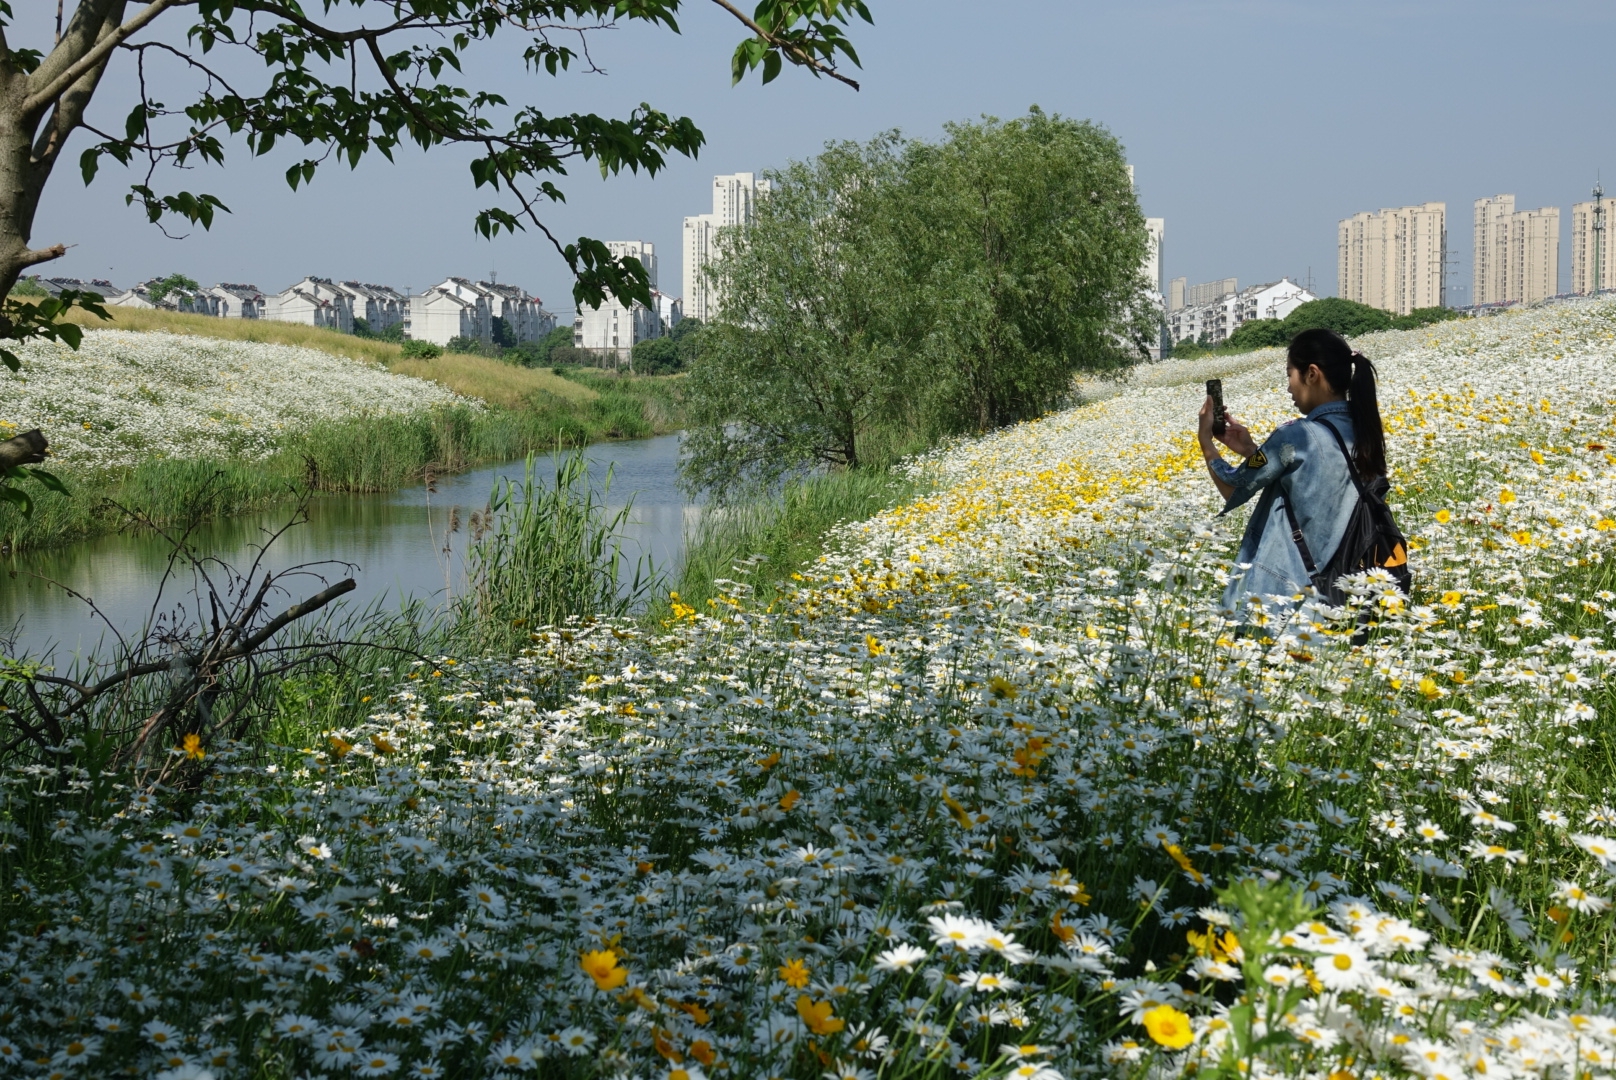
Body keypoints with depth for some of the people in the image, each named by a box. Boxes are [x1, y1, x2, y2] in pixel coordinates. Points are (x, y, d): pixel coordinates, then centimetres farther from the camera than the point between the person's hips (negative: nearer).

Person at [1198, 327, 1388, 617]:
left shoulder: (1297, 436, -17)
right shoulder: (1364, 434, 6)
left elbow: (1234, 489, -5)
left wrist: (1206, 440, 8)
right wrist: (1250, 450, 16)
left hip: (1277, 592, -7)